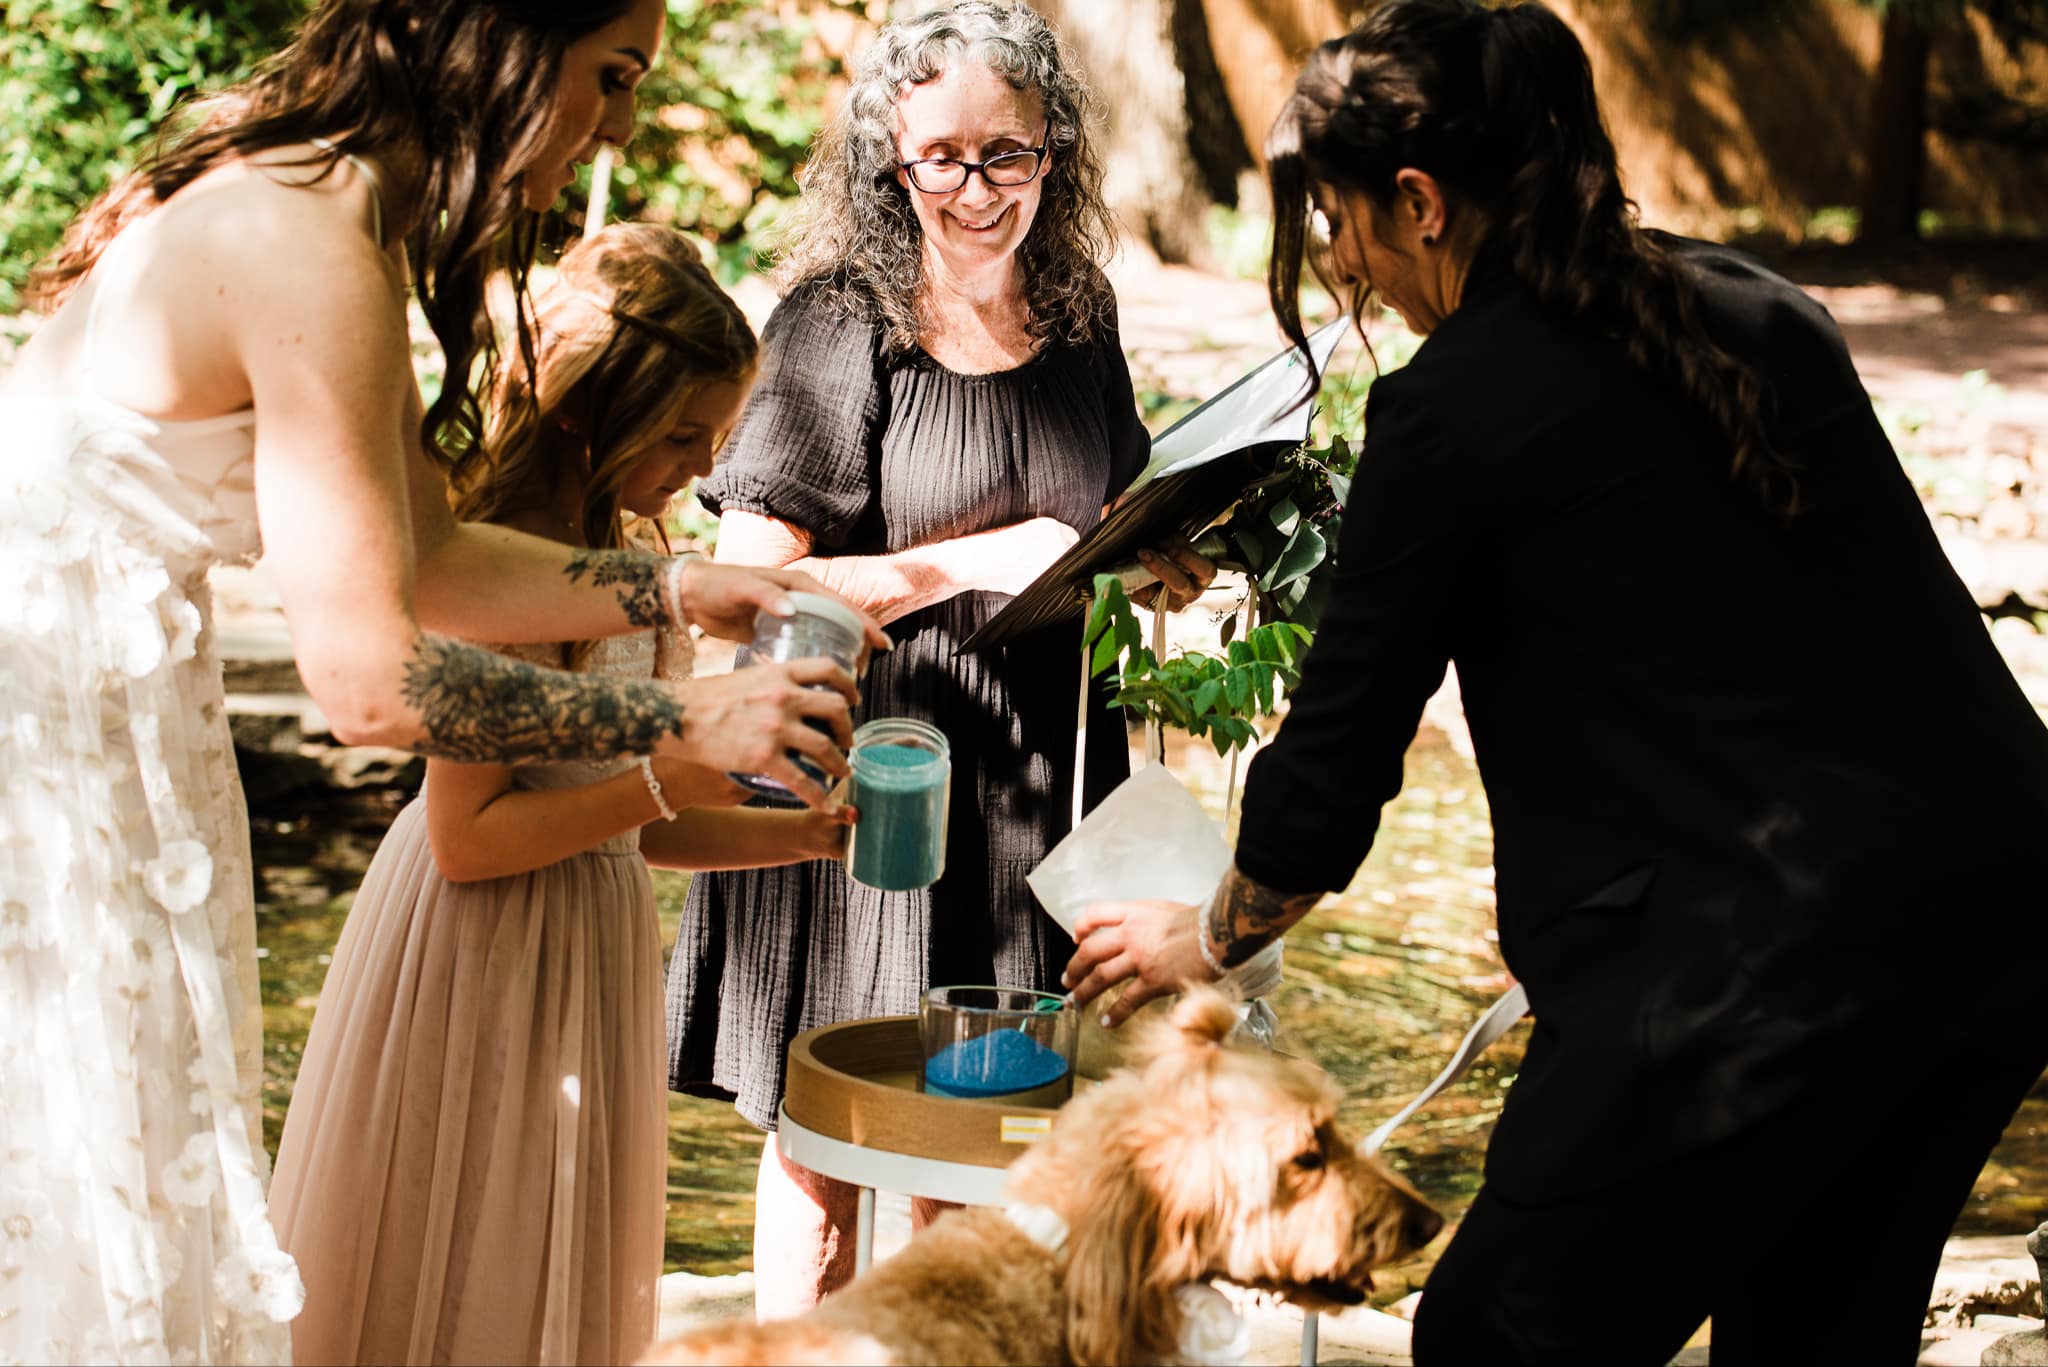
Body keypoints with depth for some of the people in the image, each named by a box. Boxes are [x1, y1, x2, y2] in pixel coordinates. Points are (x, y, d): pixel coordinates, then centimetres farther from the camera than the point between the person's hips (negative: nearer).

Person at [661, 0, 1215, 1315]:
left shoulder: (1081, 314, 6)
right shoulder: (842, 322, -10)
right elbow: (752, 582, -15)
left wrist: (1162, 557, 0)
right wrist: (970, 562, -21)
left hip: (1031, 770, 5)